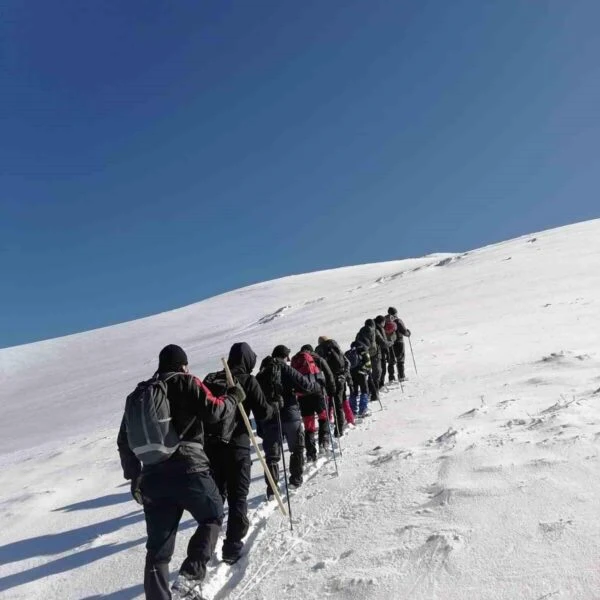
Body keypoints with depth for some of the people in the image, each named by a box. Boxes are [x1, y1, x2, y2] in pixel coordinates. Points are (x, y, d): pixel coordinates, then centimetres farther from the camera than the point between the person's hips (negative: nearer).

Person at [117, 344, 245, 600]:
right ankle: (190, 575, 1)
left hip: (152, 477, 5)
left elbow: (124, 441, 20)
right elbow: (212, 412, -11)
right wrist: (233, 397, 7)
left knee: (158, 547, 13)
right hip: (188, 470, -5)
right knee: (212, 516, 18)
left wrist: (133, 476, 28)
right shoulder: (186, 383, 0)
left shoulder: (138, 394, 18)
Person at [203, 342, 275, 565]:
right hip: (236, 446, -5)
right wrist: (273, 407, 11)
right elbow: (262, 412, -9)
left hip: (211, 445, 5)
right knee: (237, 498, 6)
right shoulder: (247, 381, -7)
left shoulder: (211, 379, 8)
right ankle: (232, 547, 6)